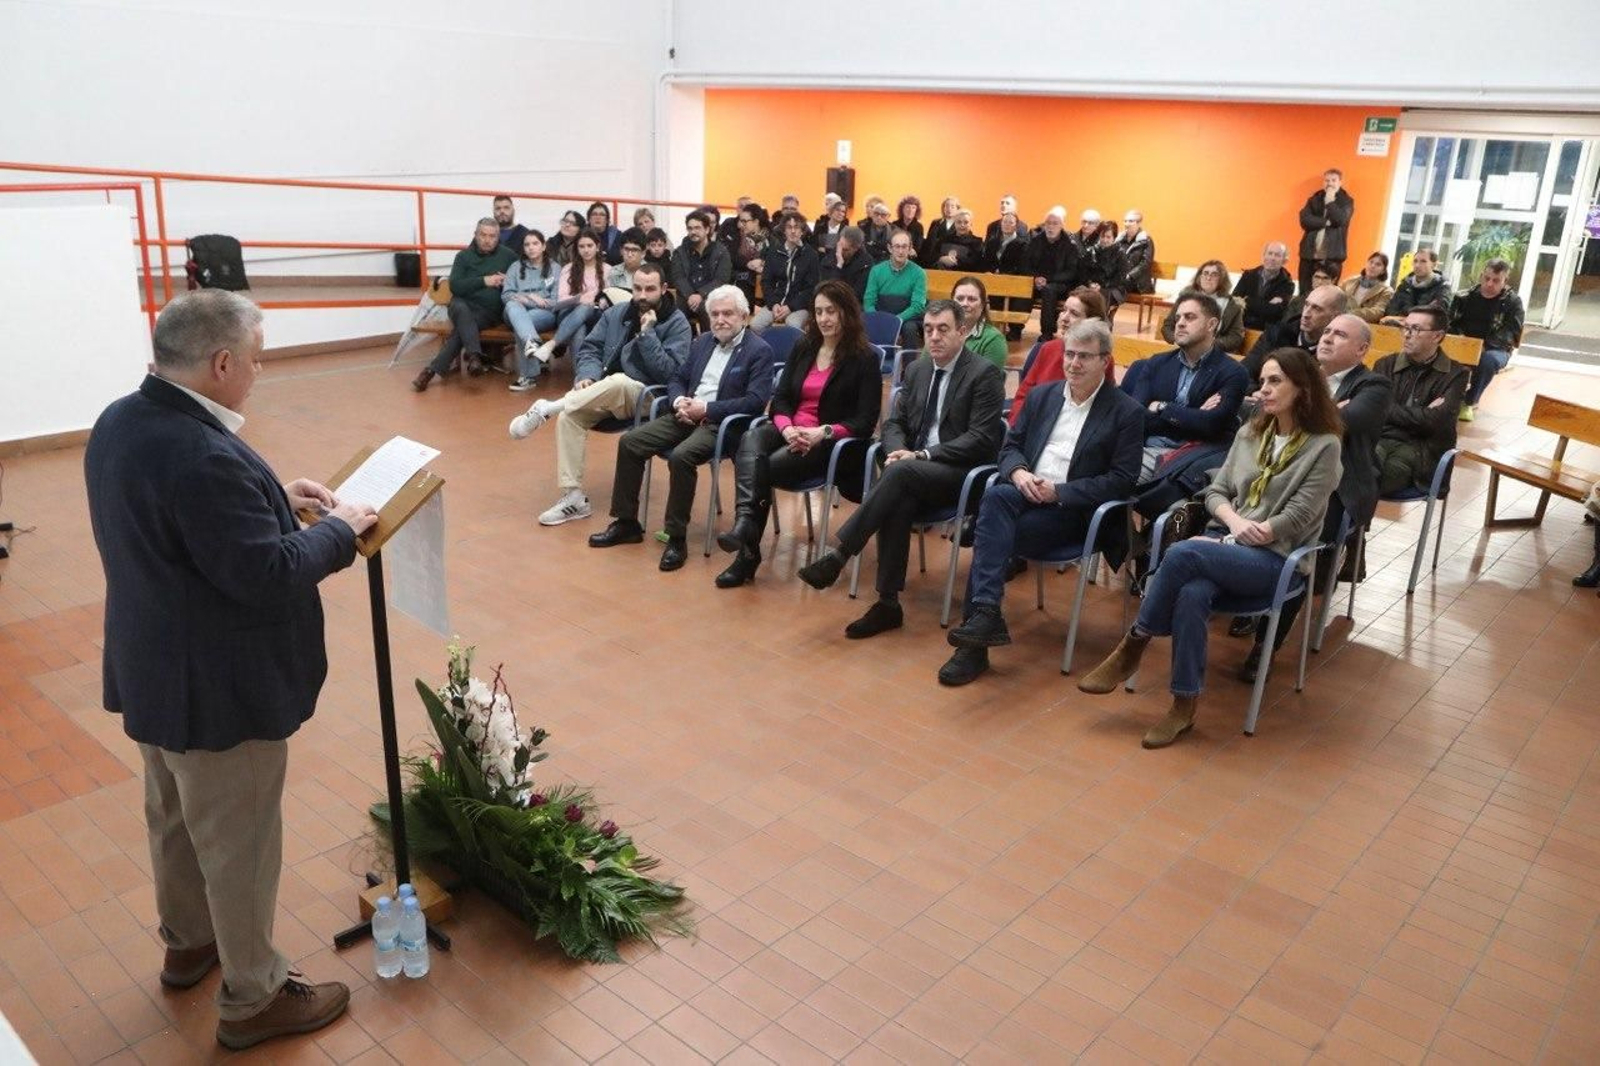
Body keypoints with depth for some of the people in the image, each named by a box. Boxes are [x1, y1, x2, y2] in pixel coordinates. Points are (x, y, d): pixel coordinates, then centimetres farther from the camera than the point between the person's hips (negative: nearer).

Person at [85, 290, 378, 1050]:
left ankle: (187, 944, 48)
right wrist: (340, 530, -14)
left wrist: (275, 497, 6)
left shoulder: (120, 422, 0)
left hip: (152, 668, 10)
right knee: (238, 844, 7)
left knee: (174, 817, 26)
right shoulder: (203, 457, -32)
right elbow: (269, 574, -29)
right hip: (217, 685, -10)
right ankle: (253, 999, 25)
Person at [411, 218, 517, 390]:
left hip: (490, 311, -1)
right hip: (464, 305, 1)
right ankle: (475, 356, -45)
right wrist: (483, 281, -15)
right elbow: (455, 286, -6)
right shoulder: (464, 255, 6)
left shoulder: (508, 256, 8)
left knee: (461, 328, -30)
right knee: (460, 309, -37)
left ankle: (432, 369, -30)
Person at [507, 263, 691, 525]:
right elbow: (589, 348, 9)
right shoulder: (616, 314, 11)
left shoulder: (677, 324, -5)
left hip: (647, 398, -5)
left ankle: (547, 409, -25)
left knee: (618, 381, -38)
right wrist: (587, 377, -11)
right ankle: (573, 497, -21)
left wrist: (647, 333, -20)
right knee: (569, 416, -24)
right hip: (606, 396, 5)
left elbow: (669, 373, -15)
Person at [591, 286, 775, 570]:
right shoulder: (702, 341, 17)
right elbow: (678, 379, 21)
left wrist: (706, 408, -18)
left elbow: (756, 401, -16)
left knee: (681, 457, -33)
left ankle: (677, 538, -21)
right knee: (629, 442, -9)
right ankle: (626, 523, 3)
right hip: (687, 415, 7)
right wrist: (679, 401, -4)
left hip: (722, 423, -7)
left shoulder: (760, 351, -5)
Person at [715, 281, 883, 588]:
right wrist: (787, 428, -13)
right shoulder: (802, 348, 15)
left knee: (765, 468, -28)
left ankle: (748, 552, -21)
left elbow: (865, 421, -8)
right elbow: (780, 397, 9)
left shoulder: (865, 358, -2)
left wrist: (822, 432, -22)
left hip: (831, 442, -5)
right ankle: (745, 521, -46)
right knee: (750, 442, -30)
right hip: (789, 432, 5)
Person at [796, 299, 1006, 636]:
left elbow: (981, 440, -13)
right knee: (897, 504, -30)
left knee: (900, 471, -33)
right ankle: (888, 603, -26)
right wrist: (898, 450, -8)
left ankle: (838, 554, -31)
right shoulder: (916, 370, 15)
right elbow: (894, 423, 17)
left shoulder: (985, 374, -5)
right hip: (913, 473, 5)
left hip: (961, 474, -5)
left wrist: (921, 455, -19)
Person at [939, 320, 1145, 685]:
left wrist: (1059, 491, -15)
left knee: (990, 535, -29)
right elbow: (1010, 446, 17)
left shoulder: (1127, 412, -1)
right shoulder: (1042, 396, 15)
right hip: (1026, 493, 4)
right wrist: (1018, 472, -7)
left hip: (1071, 510, -4)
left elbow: (1122, 480, -7)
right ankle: (985, 615, -38)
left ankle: (977, 630, -24)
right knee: (995, 496, -32)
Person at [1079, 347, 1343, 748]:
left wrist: (1254, 533, -11)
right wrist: (1235, 521, -7)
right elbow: (1216, 492, 13)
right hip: (1231, 546, 4)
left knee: (1182, 553, -33)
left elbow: (1297, 518, -7)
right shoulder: (1250, 433, 16)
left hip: (1277, 559, -4)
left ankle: (1134, 645, -16)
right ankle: (1184, 706, -26)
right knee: (1192, 593, -33)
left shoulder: (1323, 446, -1)